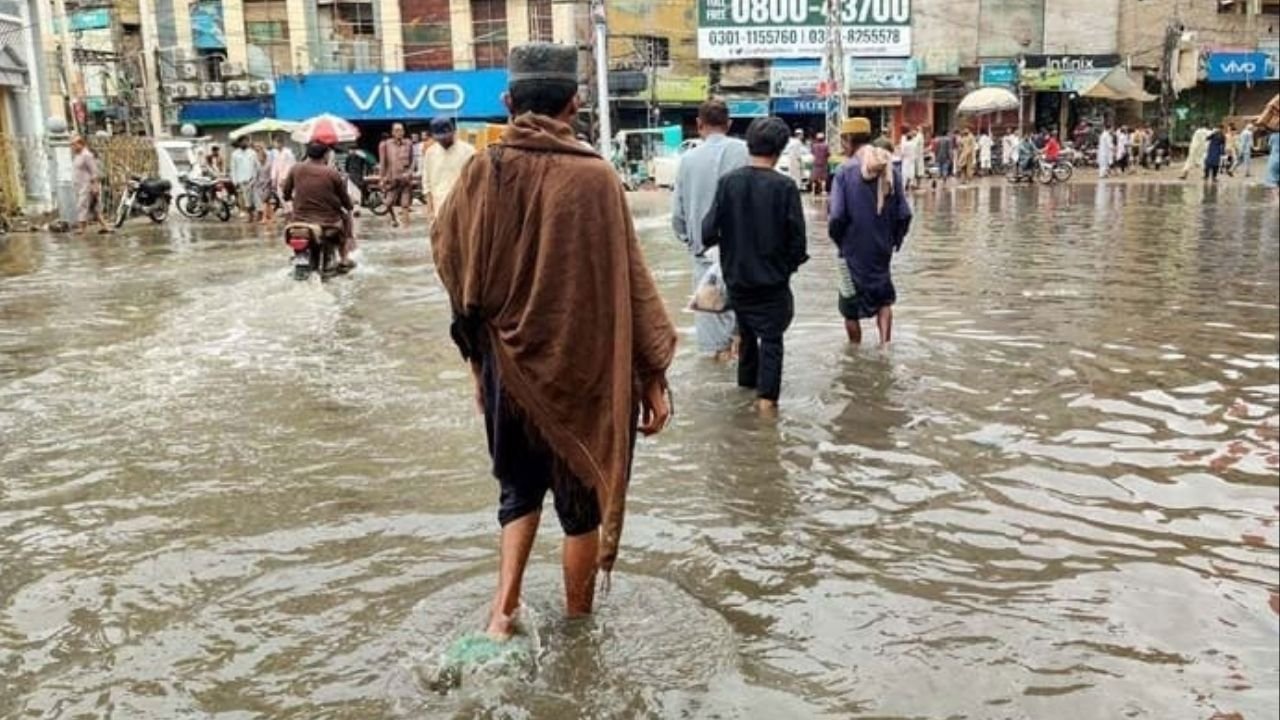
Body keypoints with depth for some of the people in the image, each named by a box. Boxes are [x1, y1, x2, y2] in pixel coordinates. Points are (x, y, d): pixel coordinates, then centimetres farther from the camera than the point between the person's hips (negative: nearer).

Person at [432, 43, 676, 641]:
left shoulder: (482, 172, -6)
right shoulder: (594, 178, -15)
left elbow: (447, 258, 9)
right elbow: (629, 281, -12)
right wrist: (654, 374, -5)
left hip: (507, 364, 3)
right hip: (585, 366, -3)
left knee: (520, 488, 23)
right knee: (581, 498, 15)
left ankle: (504, 607, 13)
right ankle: (578, 623, 30)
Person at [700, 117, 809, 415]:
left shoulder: (728, 182, -9)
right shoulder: (784, 187, -15)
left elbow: (708, 232, -9)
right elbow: (797, 238, -12)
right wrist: (791, 263, 8)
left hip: (736, 276, 3)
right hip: (772, 278, -3)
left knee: (746, 330, 23)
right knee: (771, 337, 6)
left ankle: (749, 381, 37)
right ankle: (767, 396, -5)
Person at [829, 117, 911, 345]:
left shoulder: (845, 171, -14)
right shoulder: (890, 169, 0)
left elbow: (837, 217, -18)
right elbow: (904, 213, 0)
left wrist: (838, 239, 0)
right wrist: (894, 239, 14)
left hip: (854, 249, -4)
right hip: (882, 249, 4)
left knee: (851, 307, 11)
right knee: (884, 298, 21)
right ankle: (885, 343, 8)